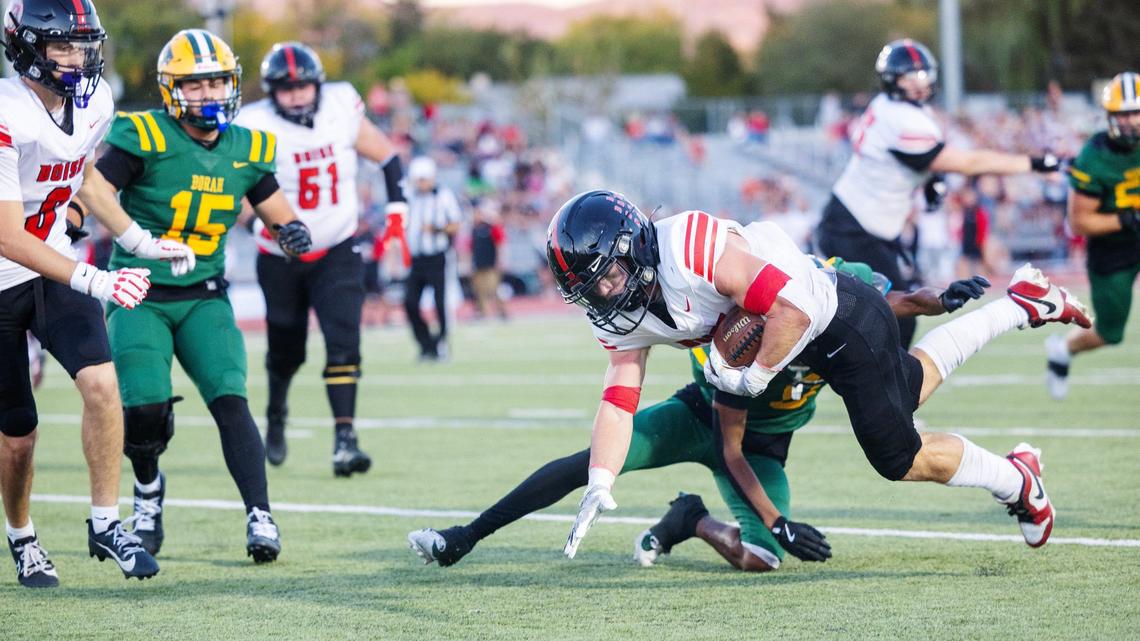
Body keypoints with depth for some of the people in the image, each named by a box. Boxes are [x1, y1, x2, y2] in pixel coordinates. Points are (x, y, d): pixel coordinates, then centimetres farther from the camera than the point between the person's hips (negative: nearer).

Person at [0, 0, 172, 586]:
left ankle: (105, 524, -7)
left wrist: (140, 242, 11)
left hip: (54, 266, 5)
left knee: (100, 382, -18)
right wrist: (93, 281, -40)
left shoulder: (94, 103, -5)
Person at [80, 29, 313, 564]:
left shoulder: (247, 150, 4)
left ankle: (259, 515, -14)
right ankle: (148, 486, 16)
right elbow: (94, 189, -17)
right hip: (139, 295, -3)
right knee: (145, 408, -16)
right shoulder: (144, 137, -11)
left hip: (203, 298, 3)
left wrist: (290, 230, -5)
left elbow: (273, 208, 17)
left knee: (230, 401, -15)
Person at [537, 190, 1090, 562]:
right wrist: (598, 487, -21)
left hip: (845, 324, -8)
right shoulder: (620, 318, -7)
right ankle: (1019, 305, 44)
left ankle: (1016, 480, 26)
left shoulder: (691, 246, -35)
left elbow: (792, 309, -36)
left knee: (902, 459, 2)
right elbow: (618, 402, -9)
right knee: (909, 390, 28)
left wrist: (756, 375, -24)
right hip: (816, 345, 8)